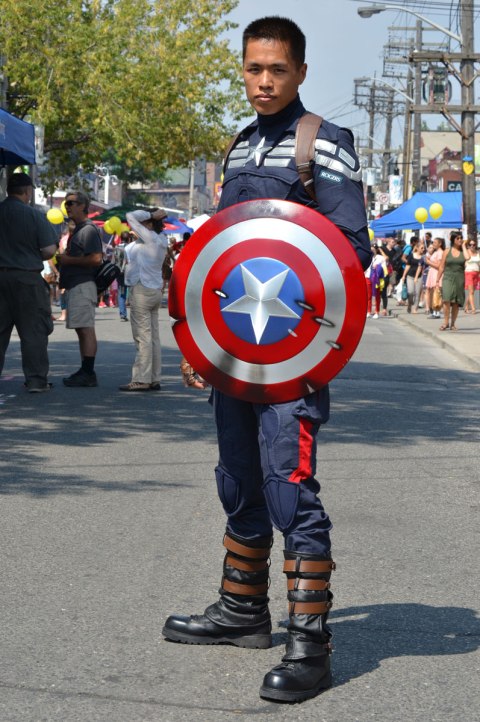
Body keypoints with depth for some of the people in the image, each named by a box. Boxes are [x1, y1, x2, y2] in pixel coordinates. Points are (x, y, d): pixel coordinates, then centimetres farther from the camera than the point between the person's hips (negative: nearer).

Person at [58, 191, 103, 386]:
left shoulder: (88, 229, -11)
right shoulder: (77, 230, 22)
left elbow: (96, 259, -21)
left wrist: (68, 260, -14)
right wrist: (64, 259, 13)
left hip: (83, 285, -11)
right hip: (74, 286, 11)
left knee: (86, 328, -12)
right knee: (82, 329, 11)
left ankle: (88, 374, -14)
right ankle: (85, 371, 14)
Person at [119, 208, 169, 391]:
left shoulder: (149, 237, -13)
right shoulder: (161, 240, 11)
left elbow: (130, 217, -8)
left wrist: (151, 215, -3)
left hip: (142, 290, -9)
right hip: (155, 290, 9)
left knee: (143, 336, -9)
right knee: (153, 337, 9)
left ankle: (141, 380, -9)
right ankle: (154, 379, 11)